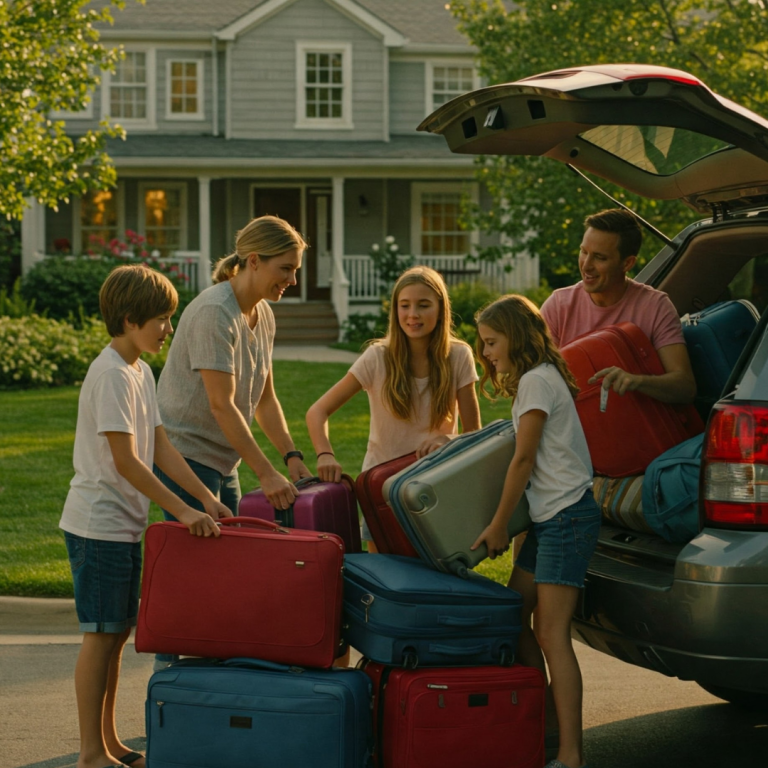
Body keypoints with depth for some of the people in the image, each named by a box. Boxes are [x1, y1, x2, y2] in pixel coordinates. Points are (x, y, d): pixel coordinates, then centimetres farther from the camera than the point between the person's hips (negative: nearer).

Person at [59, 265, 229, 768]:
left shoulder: (141, 371, 11)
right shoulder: (112, 374, -18)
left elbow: (161, 448, 10)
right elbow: (126, 462, -22)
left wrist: (206, 498, 1)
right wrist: (182, 511, -23)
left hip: (125, 525, 9)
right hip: (99, 523, -9)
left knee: (118, 632, 13)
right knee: (101, 634, -4)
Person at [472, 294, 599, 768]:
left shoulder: (536, 380, -11)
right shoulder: (535, 379, 19)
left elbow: (523, 460, -12)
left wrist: (499, 526, -7)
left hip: (567, 516, -10)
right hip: (548, 519, 10)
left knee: (552, 636, -14)